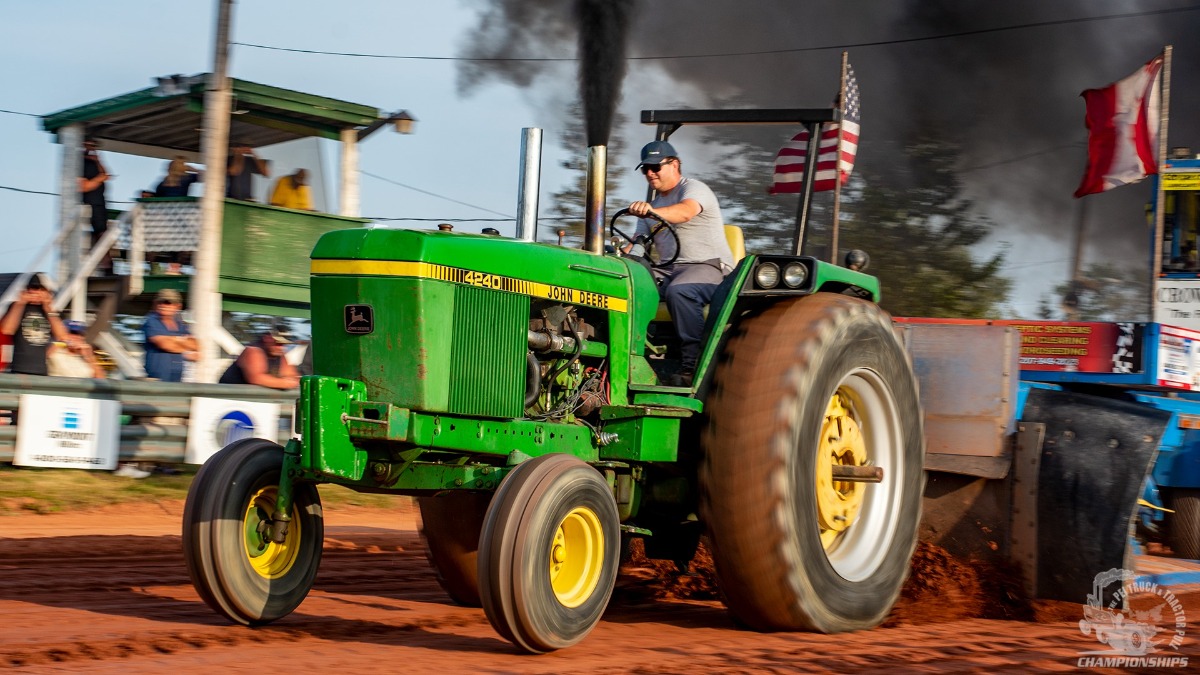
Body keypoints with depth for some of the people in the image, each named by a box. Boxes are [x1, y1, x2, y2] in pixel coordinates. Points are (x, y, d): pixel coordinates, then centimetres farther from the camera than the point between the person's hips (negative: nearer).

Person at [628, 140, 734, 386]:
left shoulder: (694, 188, -2)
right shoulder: (653, 204, 25)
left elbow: (686, 212, -26)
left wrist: (652, 211, -45)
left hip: (709, 266, -7)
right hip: (670, 270, 7)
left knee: (678, 291, -39)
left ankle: (692, 365, -35)